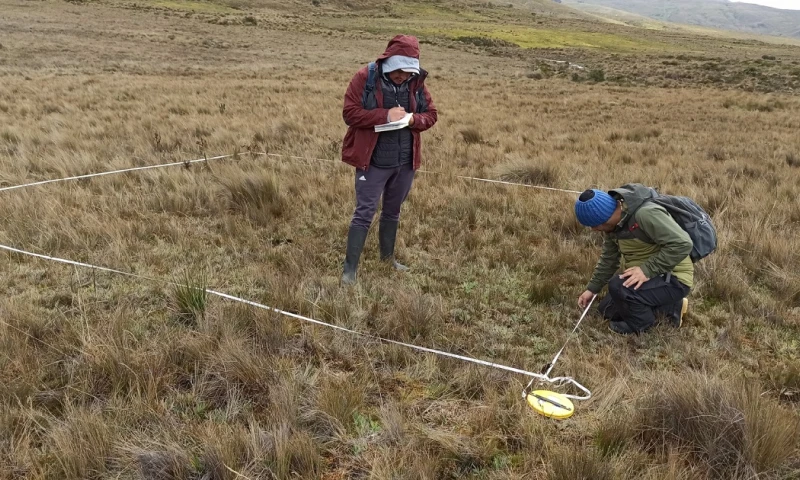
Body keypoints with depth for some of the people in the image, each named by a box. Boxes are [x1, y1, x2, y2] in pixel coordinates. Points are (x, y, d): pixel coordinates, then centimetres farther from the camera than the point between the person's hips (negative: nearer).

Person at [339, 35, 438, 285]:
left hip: (405, 162, 5)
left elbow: (431, 115, 7)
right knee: (364, 213, -4)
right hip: (373, 161, -5)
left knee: (393, 211, 19)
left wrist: (413, 119, -15)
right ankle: (350, 269, 2)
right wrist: (385, 115, -23)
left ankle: (387, 256, 38)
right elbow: (350, 113, -16)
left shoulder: (417, 82, 1)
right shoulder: (365, 78, -11)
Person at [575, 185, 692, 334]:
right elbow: (609, 258, 14)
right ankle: (669, 306, 14)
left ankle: (640, 324, -3)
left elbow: (682, 244, -34)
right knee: (608, 310, 15)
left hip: (673, 279, -10)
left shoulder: (646, 214, -29)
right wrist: (592, 288, 15)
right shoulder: (614, 222, 0)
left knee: (618, 286, -31)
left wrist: (647, 270, -35)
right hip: (646, 277, 10)